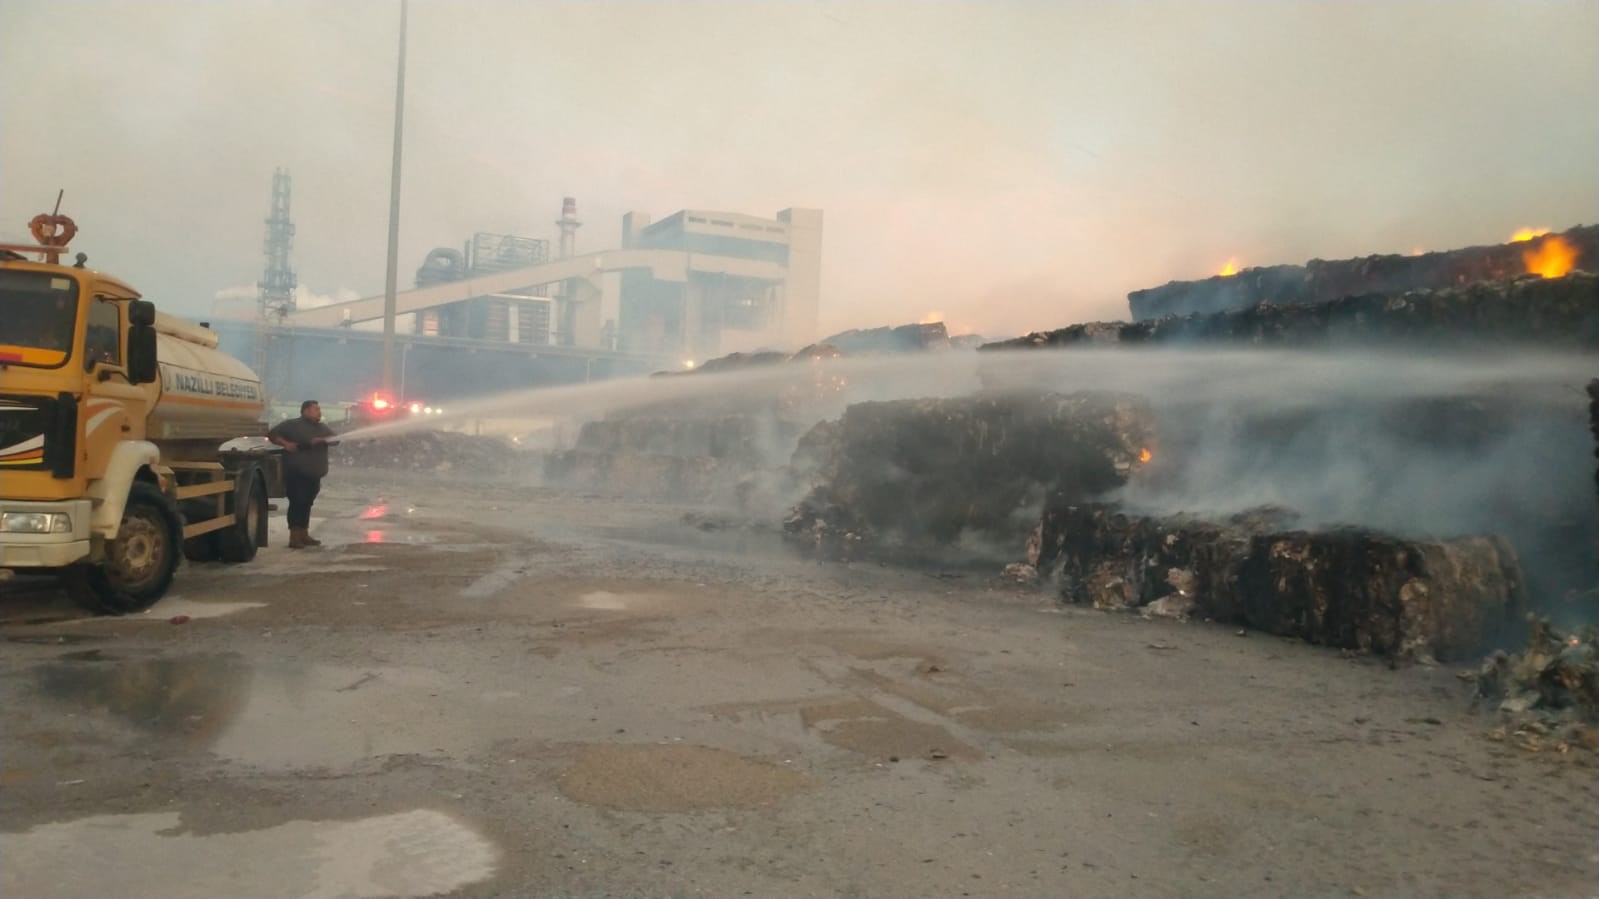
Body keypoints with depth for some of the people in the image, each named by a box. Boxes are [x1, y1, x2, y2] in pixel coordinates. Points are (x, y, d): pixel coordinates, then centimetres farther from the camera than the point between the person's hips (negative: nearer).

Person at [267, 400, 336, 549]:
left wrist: (322, 440, -9)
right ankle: (294, 537, -12)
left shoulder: (322, 428, 16)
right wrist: (285, 443, -18)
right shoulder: (292, 425, -2)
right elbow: (272, 434, -3)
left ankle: (304, 535, 19)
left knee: (306, 504, 12)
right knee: (297, 503, -12)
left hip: (313, 474, 7)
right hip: (296, 473, -7)